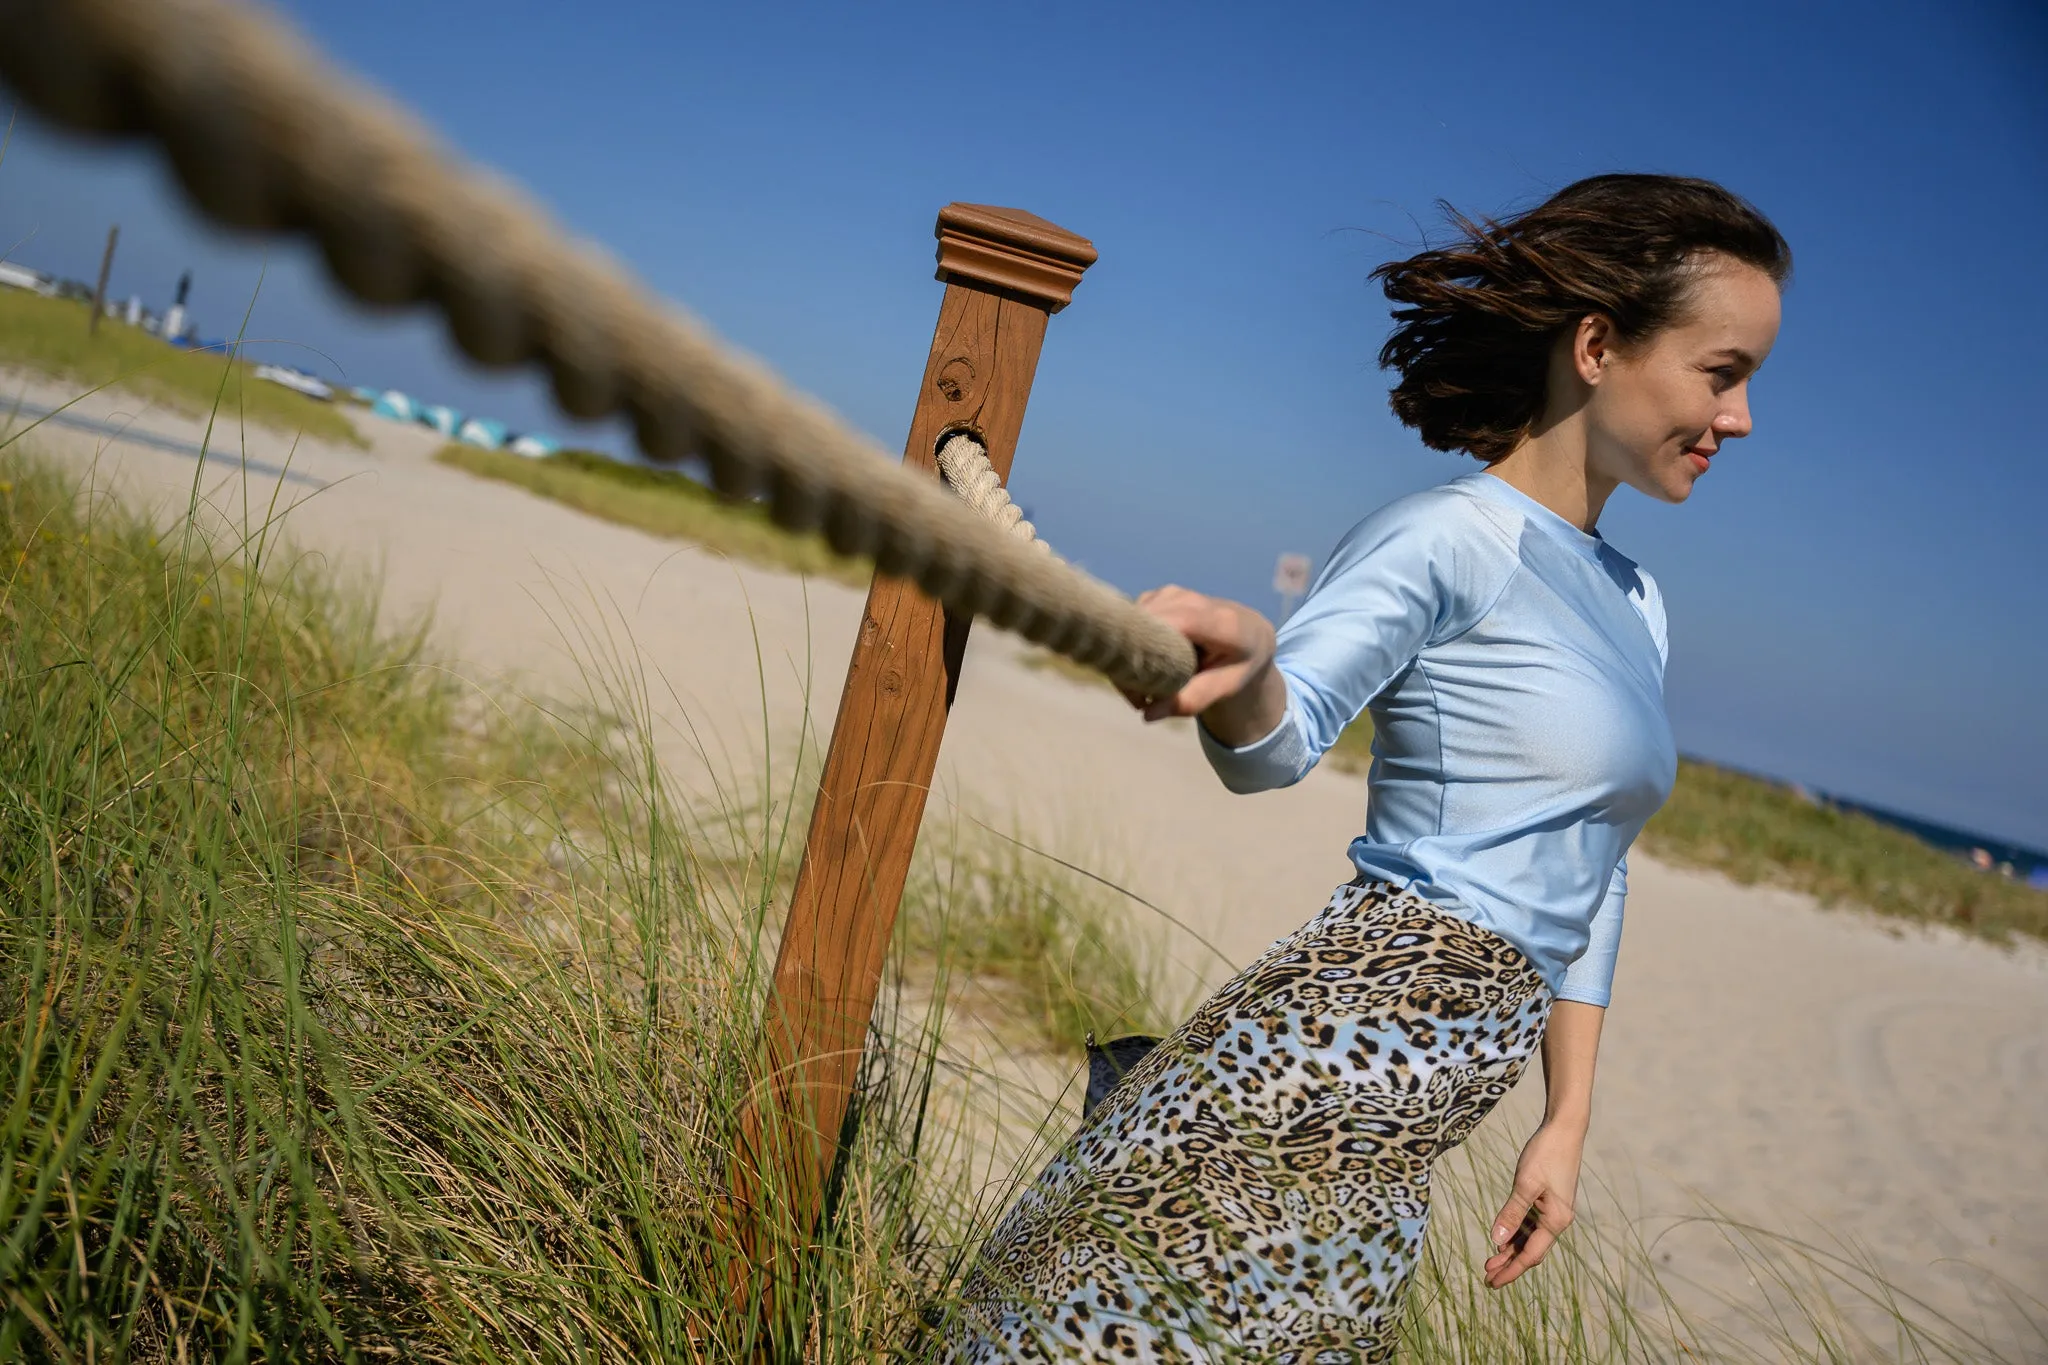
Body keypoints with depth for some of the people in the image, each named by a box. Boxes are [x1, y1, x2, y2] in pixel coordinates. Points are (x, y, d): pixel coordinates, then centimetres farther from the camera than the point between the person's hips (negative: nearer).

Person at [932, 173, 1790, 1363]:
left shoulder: (1634, 602, 17)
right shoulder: (1452, 537, -9)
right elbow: (1279, 741, -22)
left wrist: (1569, 1120, 19)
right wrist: (1246, 660, -45)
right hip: (1338, 1058, -8)